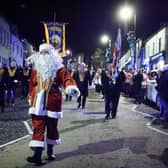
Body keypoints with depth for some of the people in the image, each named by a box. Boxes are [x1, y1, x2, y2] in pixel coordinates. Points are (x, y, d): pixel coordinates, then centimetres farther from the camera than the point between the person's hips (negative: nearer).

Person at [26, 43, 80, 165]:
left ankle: (50, 150, 29)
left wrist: (71, 87, -37)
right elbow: (32, 84, 16)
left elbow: (67, 78, -16)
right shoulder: (36, 68, 9)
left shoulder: (59, 68, -2)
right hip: (38, 103, 2)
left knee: (52, 127, 10)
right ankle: (37, 155, -10)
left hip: (52, 103, -2)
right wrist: (31, 99, 19)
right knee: (38, 128, -5)